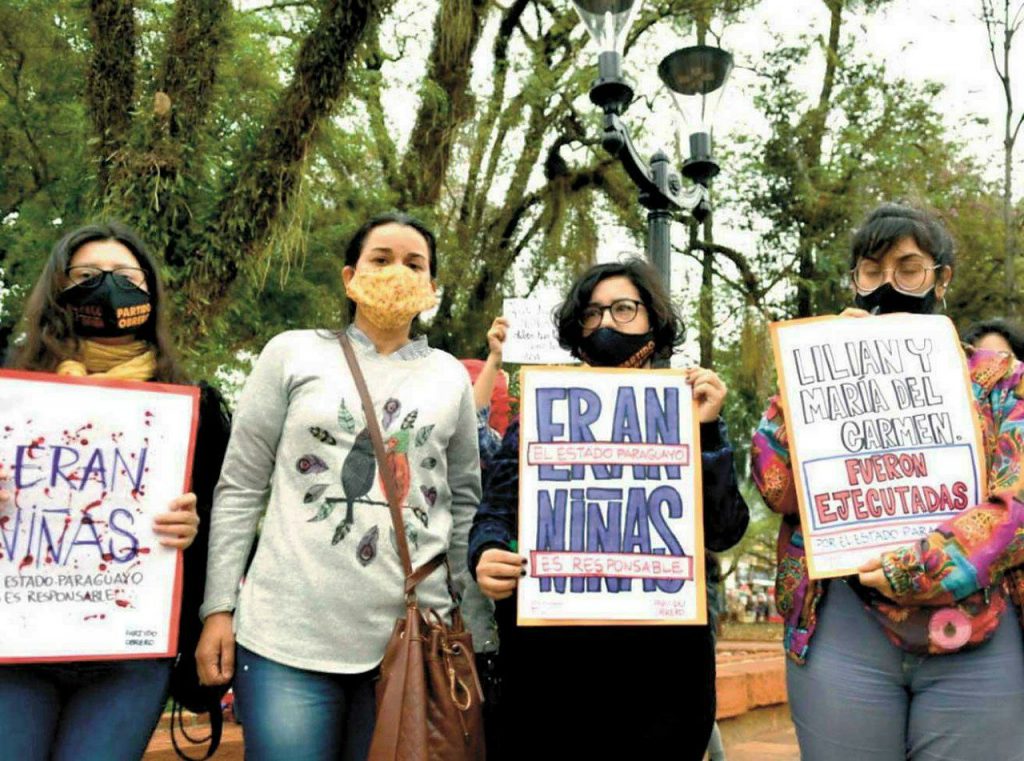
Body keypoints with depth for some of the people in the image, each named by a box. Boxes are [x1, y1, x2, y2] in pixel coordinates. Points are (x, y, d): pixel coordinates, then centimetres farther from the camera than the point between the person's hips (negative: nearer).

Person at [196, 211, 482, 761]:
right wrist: (218, 608, -2)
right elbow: (240, 489, 3)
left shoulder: (450, 377, 9)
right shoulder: (294, 353, 4)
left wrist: (467, 619, 13)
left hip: (412, 639, 2)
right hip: (289, 634, -2)